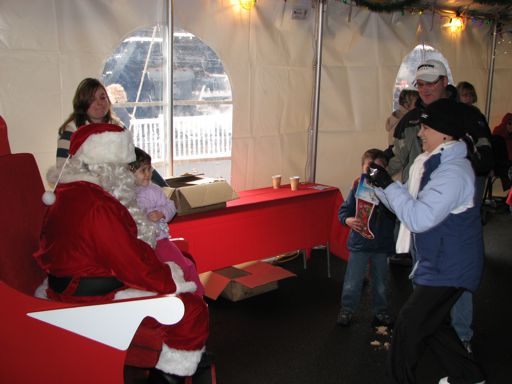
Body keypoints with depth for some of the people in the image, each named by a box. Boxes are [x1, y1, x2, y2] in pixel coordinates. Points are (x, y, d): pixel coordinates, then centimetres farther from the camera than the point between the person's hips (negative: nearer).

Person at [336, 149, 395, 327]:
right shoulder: (357, 189, -8)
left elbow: (396, 215, -7)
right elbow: (343, 210, -2)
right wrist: (348, 221, -23)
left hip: (382, 245, 1)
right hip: (359, 244, -1)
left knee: (380, 282, 17)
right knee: (352, 281, 7)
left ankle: (380, 311, 35)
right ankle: (347, 309, 26)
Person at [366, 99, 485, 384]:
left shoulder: (453, 172, -25)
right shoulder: (429, 162, 5)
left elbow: (419, 218, -32)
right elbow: (407, 204, 12)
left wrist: (388, 184, -26)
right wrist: (380, 185, -3)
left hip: (449, 268, -10)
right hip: (438, 261, 10)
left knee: (410, 325, -3)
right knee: (431, 322, 22)